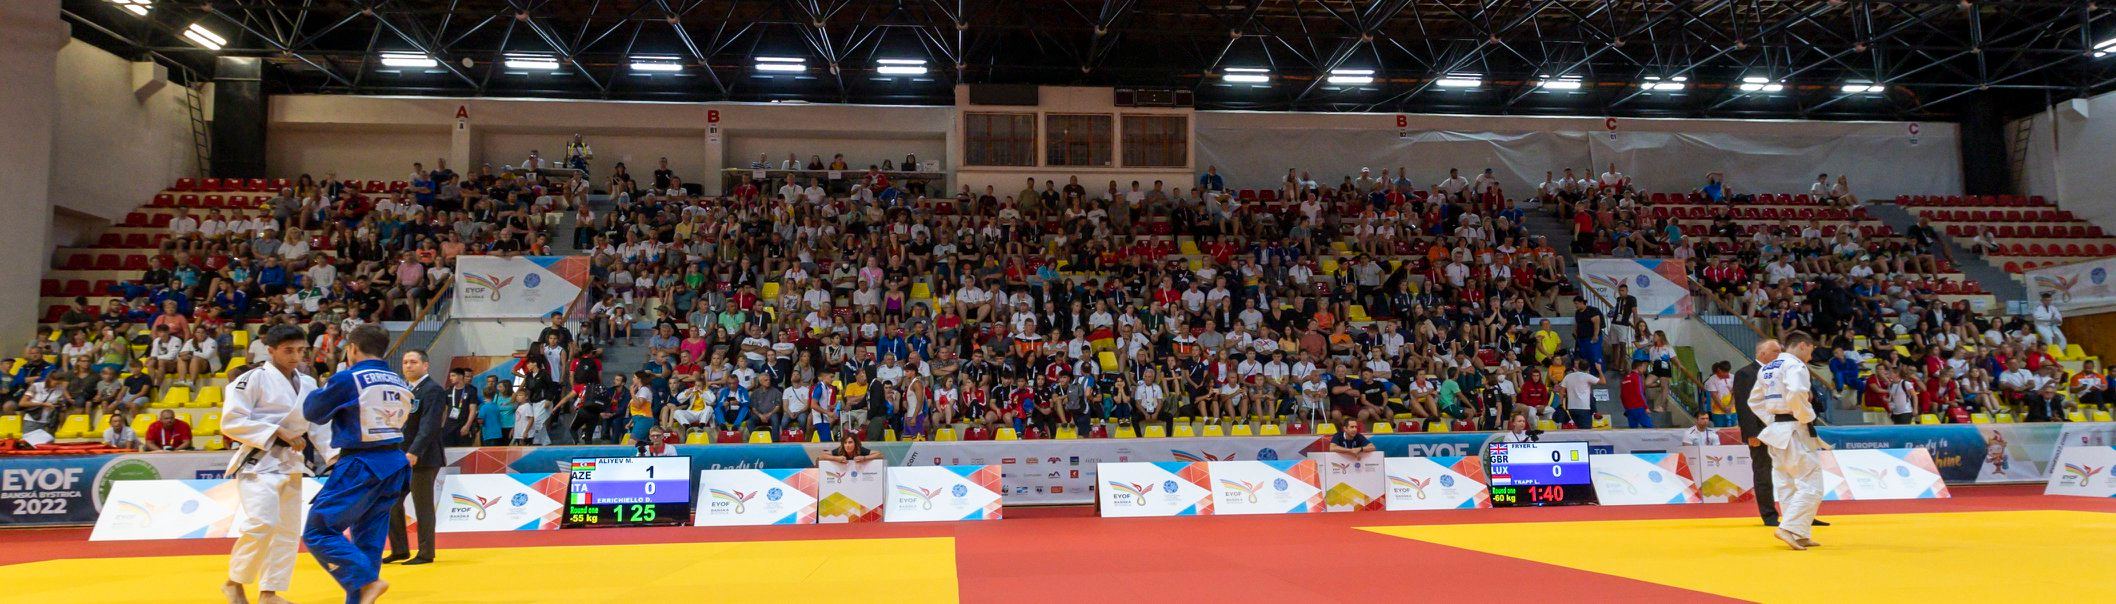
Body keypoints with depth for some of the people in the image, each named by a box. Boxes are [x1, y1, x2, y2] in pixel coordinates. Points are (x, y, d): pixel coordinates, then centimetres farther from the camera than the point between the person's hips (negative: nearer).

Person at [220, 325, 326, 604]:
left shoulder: (308, 384, 10)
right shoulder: (253, 378, -10)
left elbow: (319, 426, 13)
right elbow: (231, 422, -14)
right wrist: (277, 432, -20)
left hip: (291, 462, 7)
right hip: (259, 460, -7)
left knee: (289, 530, 9)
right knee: (262, 523, -20)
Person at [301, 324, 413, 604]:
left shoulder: (347, 379, -10)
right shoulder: (401, 383, 8)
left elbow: (313, 412, 2)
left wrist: (320, 390, 23)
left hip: (359, 467, -7)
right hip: (394, 465, 7)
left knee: (318, 531, 1)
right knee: (369, 539, 15)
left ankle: (367, 580, -13)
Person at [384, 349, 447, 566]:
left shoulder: (433, 390, -12)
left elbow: (430, 425, -21)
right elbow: (402, 424, 19)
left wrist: (414, 452, -29)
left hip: (423, 459, -9)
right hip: (402, 458, 9)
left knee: (423, 506, -2)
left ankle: (426, 554, 7)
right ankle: (399, 550, 22)